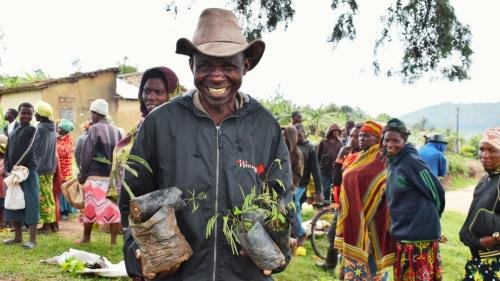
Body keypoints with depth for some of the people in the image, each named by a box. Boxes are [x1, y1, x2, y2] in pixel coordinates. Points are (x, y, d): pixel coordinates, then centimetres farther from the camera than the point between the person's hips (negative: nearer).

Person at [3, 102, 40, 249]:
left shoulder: (33, 130, -2)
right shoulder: (13, 132, 16)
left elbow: (27, 151, -12)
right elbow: (7, 153, 13)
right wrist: (7, 171, -1)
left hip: (28, 172, -7)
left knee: (31, 204, -8)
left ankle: (32, 240, -7)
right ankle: (18, 237, 21)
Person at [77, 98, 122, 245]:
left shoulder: (94, 128, -7)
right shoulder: (116, 131, 8)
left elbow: (87, 154, -7)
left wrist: (82, 174, 0)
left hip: (96, 176, -4)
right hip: (114, 176, 5)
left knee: (89, 207, 8)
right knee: (113, 208, 5)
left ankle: (86, 238, 18)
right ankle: (114, 240, 5)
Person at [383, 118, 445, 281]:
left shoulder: (412, 161, -16)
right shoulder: (393, 163, 10)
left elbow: (436, 191, -12)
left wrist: (429, 218, 2)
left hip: (419, 235, -9)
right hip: (401, 235, 9)